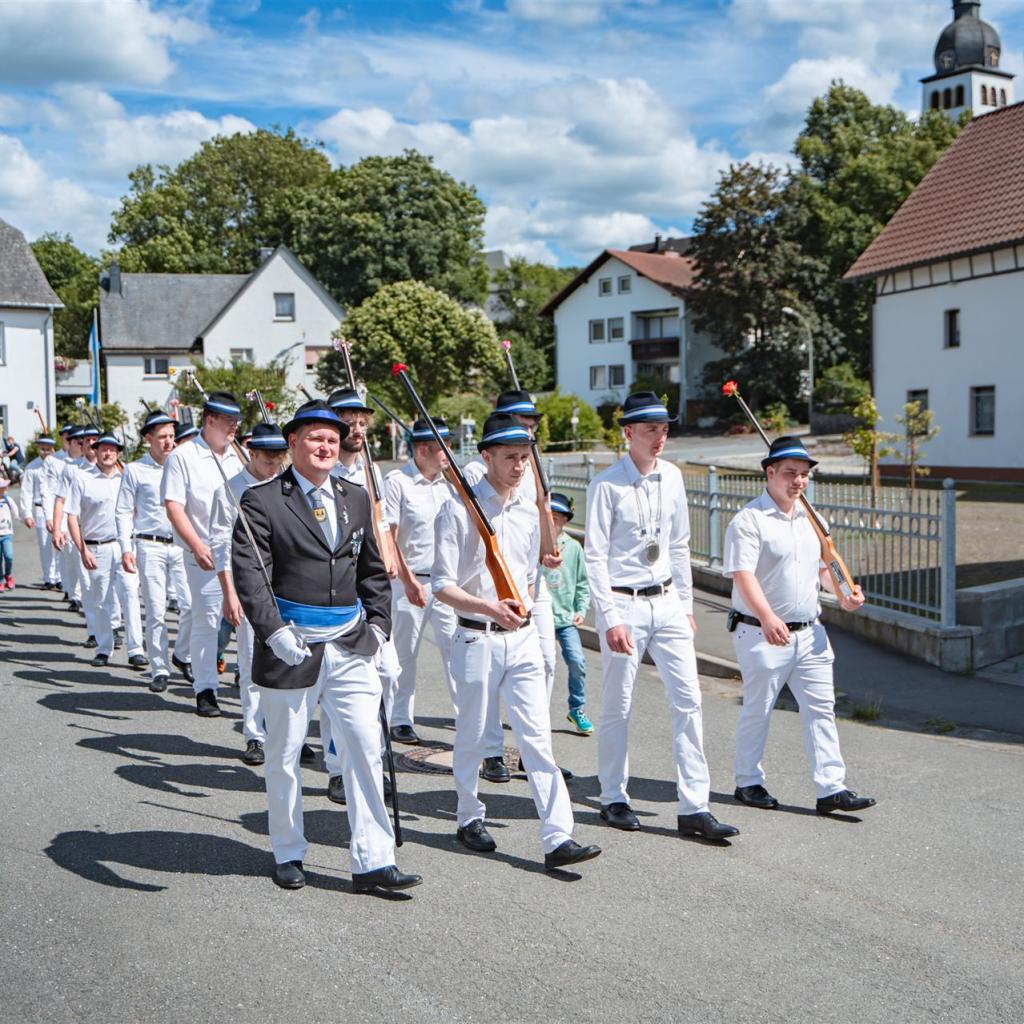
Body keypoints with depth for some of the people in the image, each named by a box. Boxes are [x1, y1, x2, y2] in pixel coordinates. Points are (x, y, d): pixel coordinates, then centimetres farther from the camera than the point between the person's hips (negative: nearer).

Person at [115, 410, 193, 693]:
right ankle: (160, 670, 9)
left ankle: (182, 653, 17)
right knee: (155, 611, 0)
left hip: (181, 545, 2)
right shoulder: (135, 470, 2)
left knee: (192, 604, -6)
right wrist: (126, 549, -6)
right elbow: (123, 511, 3)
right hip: (150, 546, -2)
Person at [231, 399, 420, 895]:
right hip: (291, 649, -4)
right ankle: (288, 854, 30)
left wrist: (377, 622, 7)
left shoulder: (355, 498, 10)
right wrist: (274, 631, -25)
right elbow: (248, 573, -15)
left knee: (366, 750, -1)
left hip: (351, 648, 4)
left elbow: (372, 569, 18)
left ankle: (373, 862, 5)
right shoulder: (263, 500, -7)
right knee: (284, 757, 11)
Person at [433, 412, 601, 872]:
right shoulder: (460, 509, -9)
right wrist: (489, 608, -24)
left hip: (523, 638, 4)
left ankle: (558, 838, -5)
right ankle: (470, 817, 30)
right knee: (473, 737, 10)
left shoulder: (529, 511, 10)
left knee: (539, 738, -2)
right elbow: (442, 584, -11)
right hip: (477, 639, -4)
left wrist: (522, 611, 14)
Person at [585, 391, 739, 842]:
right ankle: (614, 799, 21)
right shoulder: (606, 484, -10)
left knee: (688, 700, -1)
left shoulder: (672, 477, 7)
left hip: (667, 601, 5)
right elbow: (595, 555, -11)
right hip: (624, 604, -5)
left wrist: (686, 604, 13)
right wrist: (610, 619, -16)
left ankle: (694, 808, 3)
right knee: (618, 706, 4)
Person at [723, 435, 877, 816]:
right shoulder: (748, 520, -12)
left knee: (821, 707, 2)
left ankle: (831, 788, 4)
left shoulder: (809, 518, 13)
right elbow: (743, 575, -22)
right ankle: (748, 782, 20)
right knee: (757, 709, 5)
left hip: (809, 632, 7)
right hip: (761, 634, -7)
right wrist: (767, 618, -36)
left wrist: (843, 594, 5)